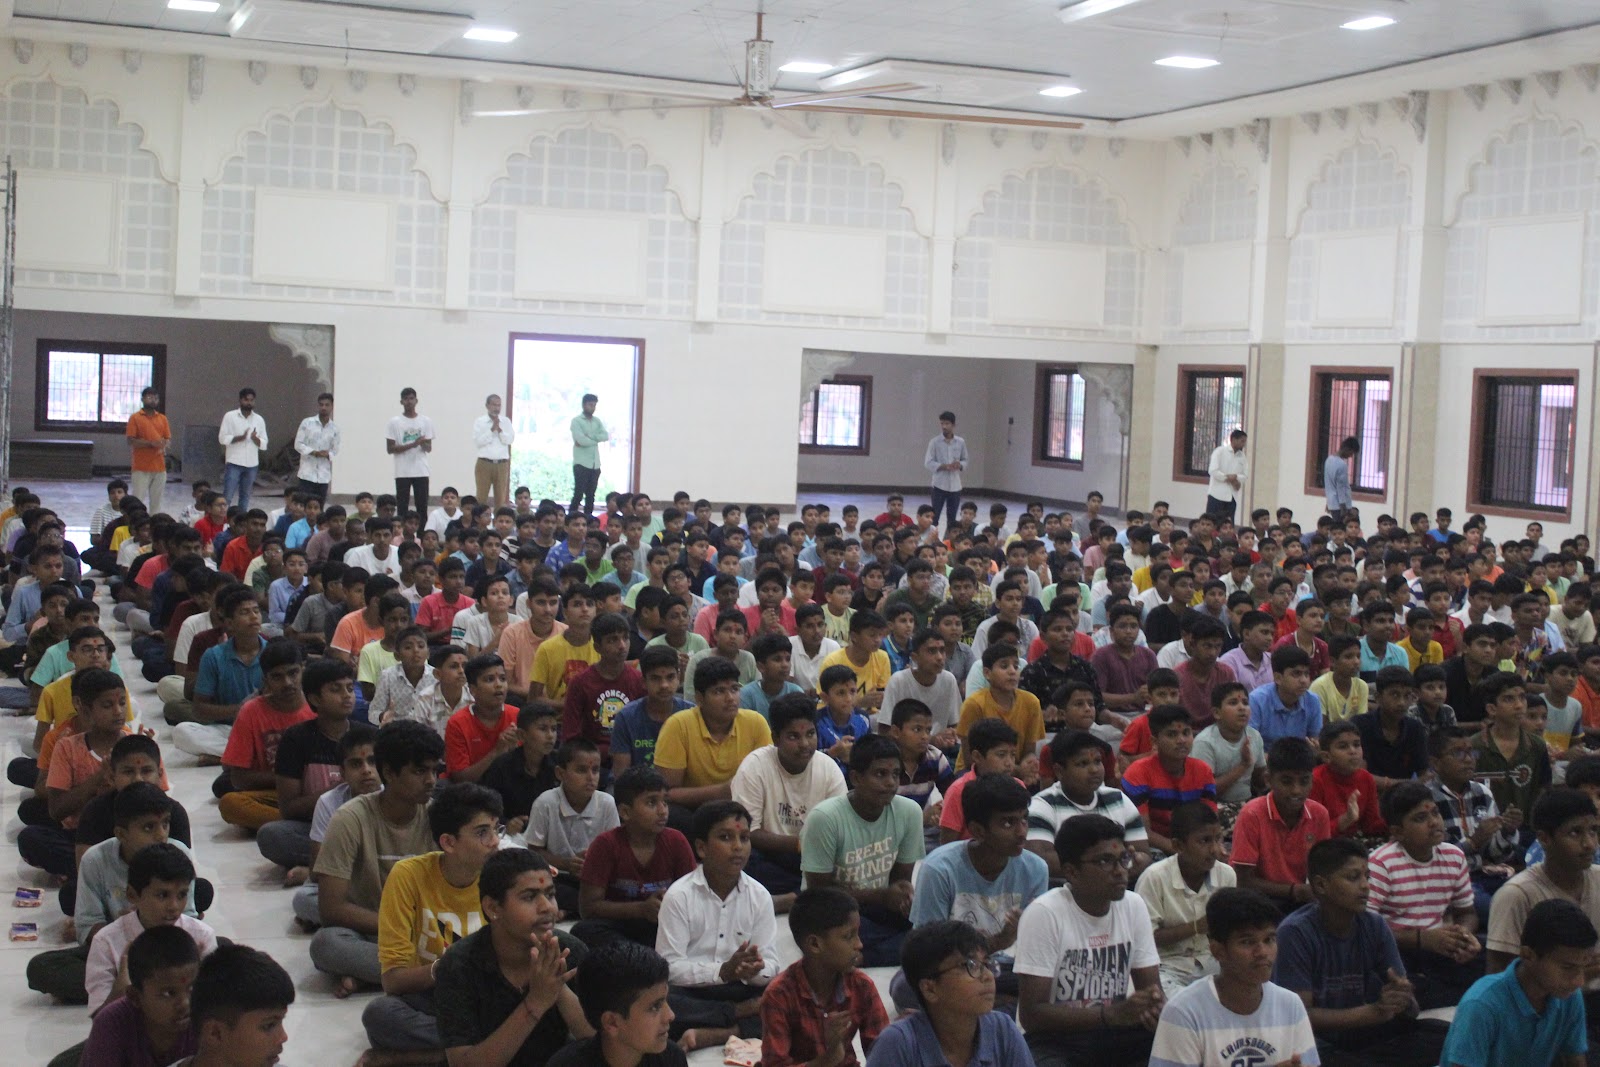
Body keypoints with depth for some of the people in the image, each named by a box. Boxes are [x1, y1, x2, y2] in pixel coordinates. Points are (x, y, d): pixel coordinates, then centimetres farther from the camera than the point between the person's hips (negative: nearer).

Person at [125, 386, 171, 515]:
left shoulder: (162, 419, 13)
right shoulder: (135, 418, 1)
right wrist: (151, 443, -18)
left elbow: (168, 440, 13)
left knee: (156, 501, 5)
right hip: (141, 468, -4)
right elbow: (131, 442, -5)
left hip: (159, 467, 4)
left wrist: (165, 446, -11)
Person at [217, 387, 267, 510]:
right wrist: (240, 437, -19)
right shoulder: (230, 416, -1)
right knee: (227, 496, -6)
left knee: (245, 496, 9)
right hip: (233, 463, -3)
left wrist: (255, 438, -15)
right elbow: (222, 438, -6)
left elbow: (264, 445, 6)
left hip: (252, 464, 3)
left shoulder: (259, 420, 8)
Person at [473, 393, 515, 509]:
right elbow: (477, 442, -8)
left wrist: (499, 429, -12)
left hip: (502, 465, 2)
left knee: (501, 498, 3)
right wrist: (492, 429, -12)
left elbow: (510, 440, -1)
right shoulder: (479, 421, 3)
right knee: (482, 498, -2)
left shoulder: (506, 422, 10)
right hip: (484, 464, -2)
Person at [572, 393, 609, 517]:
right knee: (578, 494, -9)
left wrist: (589, 437, -12)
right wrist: (596, 439, -3)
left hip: (595, 464, 6)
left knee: (591, 495, 7)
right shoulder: (576, 421, -3)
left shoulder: (597, 421, 14)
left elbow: (606, 436, -1)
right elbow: (581, 440, -16)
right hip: (581, 463, -6)